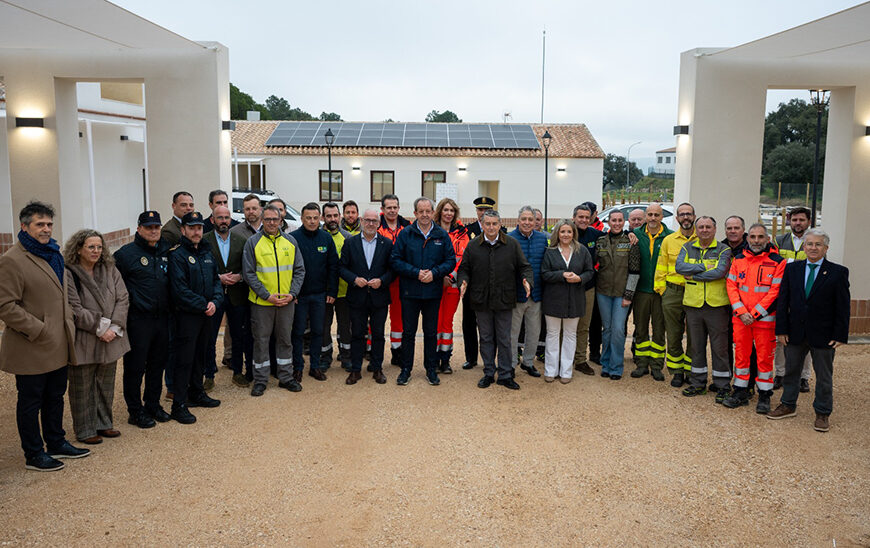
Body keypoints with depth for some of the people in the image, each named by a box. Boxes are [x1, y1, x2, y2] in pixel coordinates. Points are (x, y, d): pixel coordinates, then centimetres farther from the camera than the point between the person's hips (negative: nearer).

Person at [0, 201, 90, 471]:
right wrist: (39, 330, -19)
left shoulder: (55, 254, 12)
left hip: (59, 346, 8)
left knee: (55, 398, 19)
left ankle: (57, 443, 33)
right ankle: (34, 455, 19)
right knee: (31, 403, 6)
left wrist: (68, 323, 11)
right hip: (32, 349, -8)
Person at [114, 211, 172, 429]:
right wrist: (125, 301, -9)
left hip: (162, 318, 6)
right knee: (135, 367, 2)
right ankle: (135, 411, 14)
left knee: (158, 364, 15)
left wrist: (169, 306, 11)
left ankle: (153, 405, 29)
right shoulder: (126, 253, -9)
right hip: (138, 319, -5)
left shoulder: (166, 251, 8)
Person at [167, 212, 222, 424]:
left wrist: (215, 302, -6)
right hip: (187, 315, -7)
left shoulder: (206, 252, 11)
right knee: (185, 359, -4)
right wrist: (203, 306, -16)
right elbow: (180, 290, -18)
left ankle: (197, 393, 32)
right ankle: (179, 405, 3)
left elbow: (216, 280, 12)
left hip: (207, 314, 7)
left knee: (200, 355, 18)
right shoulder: (177, 255, -12)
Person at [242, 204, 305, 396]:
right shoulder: (253, 242, -4)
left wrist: (292, 294, -6)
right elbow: (248, 273, -7)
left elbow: (299, 270, 7)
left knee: (285, 339, 12)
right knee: (261, 340, 5)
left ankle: (286, 377, 24)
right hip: (261, 302, -3)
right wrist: (267, 295, -14)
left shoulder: (290, 241, 6)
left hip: (287, 301, 3)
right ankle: (260, 380, 17)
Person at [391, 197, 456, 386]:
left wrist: (434, 273, -13)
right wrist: (416, 272, -15)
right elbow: (395, 260, -5)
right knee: (408, 332, 7)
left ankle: (431, 369, 22)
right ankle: (406, 369, 18)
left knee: (431, 332, 11)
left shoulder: (442, 235, 2)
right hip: (410, 292, -1)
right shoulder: (405, 234, -2)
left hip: (433, 292, 1)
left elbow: (451, 260, 2)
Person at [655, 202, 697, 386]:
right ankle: (677, 372, 18)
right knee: (673, 335, 6)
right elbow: (661, 268, 10)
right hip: (673, 293, 1)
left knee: (694, 336, 5)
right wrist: (661, 289, 3)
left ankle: (691, 372, 18)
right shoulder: (668, 240, 8)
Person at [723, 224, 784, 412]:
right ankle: (740, 392, 21)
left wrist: (754, 313, -12)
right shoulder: (738, 259, 7)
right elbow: (731, 285, 5)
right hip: (740, 318, 3)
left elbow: (776, 291, -8)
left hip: (765, 317, -3)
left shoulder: (777, 262, -3)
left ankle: (764, 396, 15)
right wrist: (742, 312, -7)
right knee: (741, 354, 9)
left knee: (765, 356, 3)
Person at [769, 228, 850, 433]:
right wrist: (781, 329, -2)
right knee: (791, 370, 14)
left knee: (824, 375, 9)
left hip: (823, 335, -3)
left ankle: (822, 413, 21)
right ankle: (788, 406, 29)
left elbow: (843, 307, -5)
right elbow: (783, 301, 3)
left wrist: (840, 335, -11)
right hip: (795, 332, 3)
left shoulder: (838, 272, -4)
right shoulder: (791, 269, 4)